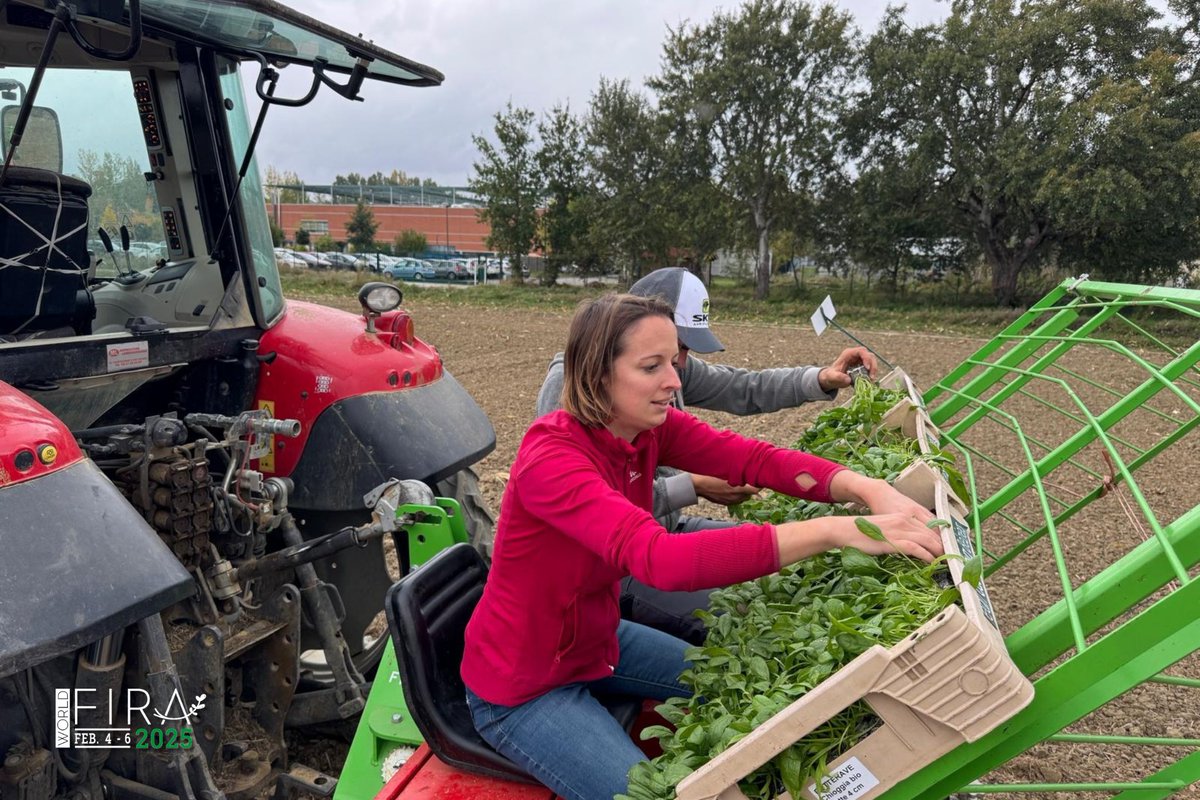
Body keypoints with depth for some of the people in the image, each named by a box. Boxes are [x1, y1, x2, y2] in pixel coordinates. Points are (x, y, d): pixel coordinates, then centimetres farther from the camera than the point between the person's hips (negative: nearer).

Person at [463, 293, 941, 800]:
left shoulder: (651, 427, -10)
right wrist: (838, 531, -50)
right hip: (522, 688, -7)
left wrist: (868, 488, -36)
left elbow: (752, 458, -17)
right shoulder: (551, 458, -34)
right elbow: (660, 558, -47)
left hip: (599, 640, 8)